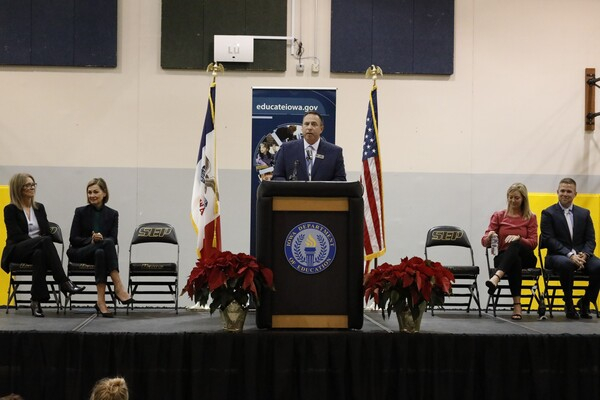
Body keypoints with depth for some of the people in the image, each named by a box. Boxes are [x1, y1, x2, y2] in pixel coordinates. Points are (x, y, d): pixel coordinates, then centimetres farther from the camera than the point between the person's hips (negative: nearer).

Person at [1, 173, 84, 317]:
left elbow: (47, 232, 12)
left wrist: (43, 243, -12)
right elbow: (16, 236, -10)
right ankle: (64, 283, -41)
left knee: (39, 254, -38)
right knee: (45, 241, -36)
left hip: (38, 249, 4)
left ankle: (37, 301, -43)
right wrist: (40, 241, -20)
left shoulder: (39, 207, 17)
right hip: (17, 251, -4)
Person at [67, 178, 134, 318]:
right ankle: (118, 287, -44)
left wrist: (100, 239, -22)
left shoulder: (112, 214, 7)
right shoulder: (81, 212, 4)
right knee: (107, 243, -34)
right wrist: (91, 240, -19)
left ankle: (101, 301, -44)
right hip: (79, 254, -1)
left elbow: (113, 239, -1)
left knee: (100, 253, -40)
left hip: (103, 250, 2)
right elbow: (73, 239, -1)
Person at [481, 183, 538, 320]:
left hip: (525, 258, 0)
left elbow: (533, 243, 0)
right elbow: (484, 242, 6)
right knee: (515, 262, -40)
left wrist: (518, 238, -21)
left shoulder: (530, 217, 11)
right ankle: (517, 304, -52)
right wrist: (489, 237, -20)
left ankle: (496, 278, -64)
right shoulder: (498, 216, 12)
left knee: (515, 245, -39)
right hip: (503, 257, 0)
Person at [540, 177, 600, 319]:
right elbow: (549, 240, -7)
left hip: (581, 255, 4)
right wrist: (570, 255, -20)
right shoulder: (548, 213, 4)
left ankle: (585, 302, -4)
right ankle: (569, 305, -18)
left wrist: (584, 254, -13)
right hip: (558, 255, -3)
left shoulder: (584, 213, 16)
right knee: (566, 264, -39)